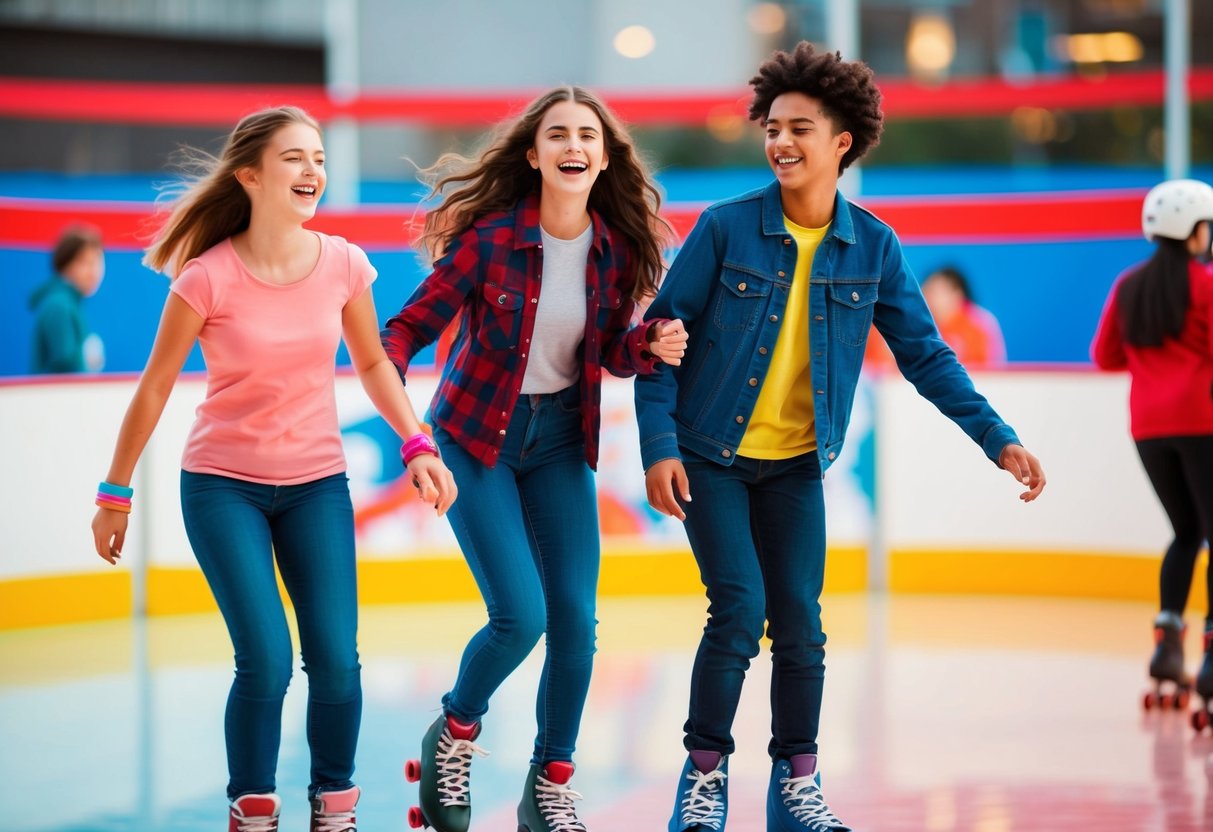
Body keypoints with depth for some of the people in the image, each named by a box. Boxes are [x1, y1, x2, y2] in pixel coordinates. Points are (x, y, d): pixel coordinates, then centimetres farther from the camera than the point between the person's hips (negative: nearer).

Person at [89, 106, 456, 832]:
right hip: (223, 487, -3)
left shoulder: (344, 265, -7)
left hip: (317, 486, 3)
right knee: (267, 662, -14)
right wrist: (116, 493, 0)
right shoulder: (209, 277, -16)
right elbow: (155, 389, -6)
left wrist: (418, 445, -2)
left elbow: (372, 363, 10)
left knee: (336, 663, -7)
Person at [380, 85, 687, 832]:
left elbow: (611, 352, 6)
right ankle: (455, 735, 17)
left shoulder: (617, 249, -5)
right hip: (477, 438, -4)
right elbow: (412, 327, -10)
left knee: (576, 621, -1)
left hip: (561, 443, 4)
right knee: (521, 615, -13)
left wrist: (652, 346, -15)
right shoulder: (490, 237, -17)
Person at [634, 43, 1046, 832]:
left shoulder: (873, 246, -3)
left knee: (799, 620, 0)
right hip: (711, 453, -2)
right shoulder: (726, 227, -10)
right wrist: (659, 445, -15)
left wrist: (998, 439, -2)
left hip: (797, 463, 3)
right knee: (740, 606, -12)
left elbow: (924, 353, 4)